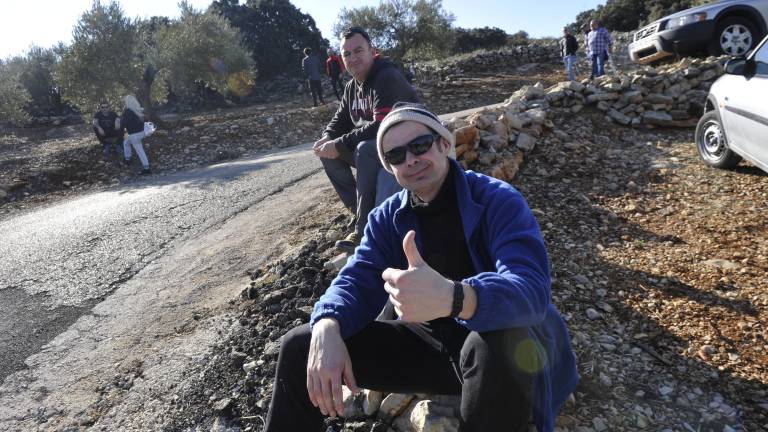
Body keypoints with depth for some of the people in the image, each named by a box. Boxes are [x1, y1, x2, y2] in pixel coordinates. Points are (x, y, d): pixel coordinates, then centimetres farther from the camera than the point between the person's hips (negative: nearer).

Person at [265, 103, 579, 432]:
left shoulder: (498, 201, -17)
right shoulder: (388, 216, 1)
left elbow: (531, 287, -32)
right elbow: (358, 280, -5)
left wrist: (453, 298, -53)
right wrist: (327, 327, -29)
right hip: (429, 342, 4)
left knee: (494, 350, -42)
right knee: (298, 347, -5)